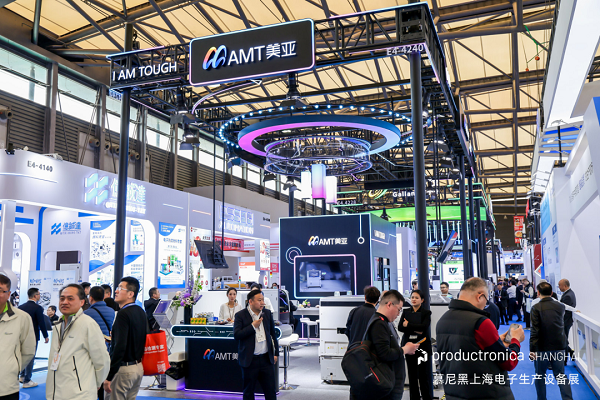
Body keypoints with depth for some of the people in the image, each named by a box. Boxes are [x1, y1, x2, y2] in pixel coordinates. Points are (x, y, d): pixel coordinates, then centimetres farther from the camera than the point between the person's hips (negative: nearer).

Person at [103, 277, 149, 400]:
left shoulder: (123, 314, -16)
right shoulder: (141, 312, 10)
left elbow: (120, 347, -22)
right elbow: (144, 341, 17)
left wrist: (108, 377, -20)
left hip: (123, 368, -9)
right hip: (139, 367, 9)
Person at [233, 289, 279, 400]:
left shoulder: (267, 313, 7)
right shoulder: (240, 315, -7)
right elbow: (236, 335, -17)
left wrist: (275, 353, 13)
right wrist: (253, 326, -17)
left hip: (266, 359, 3)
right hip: (249, 360, -3)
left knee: (271, 390, 5)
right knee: (248, 391, 10)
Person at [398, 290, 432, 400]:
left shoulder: (426, 313, 2)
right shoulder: (406, 312, 11)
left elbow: (424, 326, -15)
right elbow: (400, 327, -1)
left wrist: (408, 325, -10)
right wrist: (415, 330, -14)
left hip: (422, 346, -3)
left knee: (424, 375, -4)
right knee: (412, 375, 6)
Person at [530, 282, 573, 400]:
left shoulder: (536, 308, -14)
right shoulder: (561, 306, 0)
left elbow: (534, 330, -17)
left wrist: (532, 349, -15)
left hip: (542, 347, -4)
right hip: (559, 346, 4)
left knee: (540, 376, 12)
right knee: (561, 375, 12)